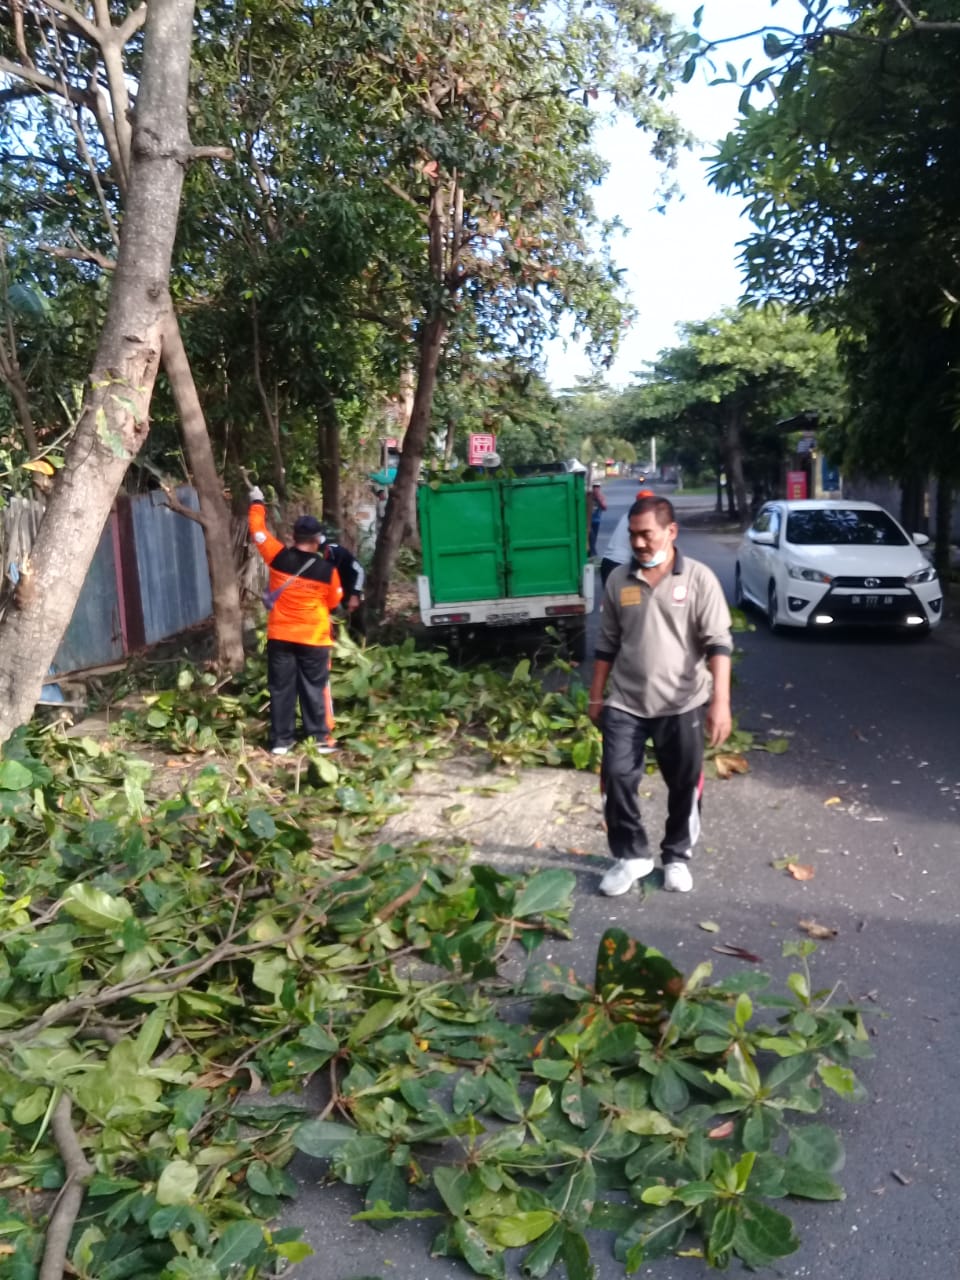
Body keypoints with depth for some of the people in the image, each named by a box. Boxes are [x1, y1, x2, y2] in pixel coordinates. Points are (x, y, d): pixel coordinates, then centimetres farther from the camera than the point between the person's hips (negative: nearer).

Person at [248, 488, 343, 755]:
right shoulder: (328, 570, -10)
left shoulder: (279, 558, -8)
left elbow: (257, 530, 5)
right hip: (314, 638, -1)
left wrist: (257, 502, 19)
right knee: (315, 688, 7)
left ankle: (281, 739, 12)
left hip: (280, 636, 2)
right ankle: (321, 738, 9)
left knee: (281, 688, 8)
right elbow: (334, 602, 5)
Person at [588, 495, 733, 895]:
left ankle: (677, 857, 29)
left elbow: (718, 644, -12)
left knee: (684, 785, 9)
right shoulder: (618, 580, 3)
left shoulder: (699, 578, -8)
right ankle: (631, 855, 18)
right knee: (617, 778, 0)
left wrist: (720, 701, -21)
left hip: (682, 705, -2)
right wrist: (596, 696, 11)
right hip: (625, 704, 3)